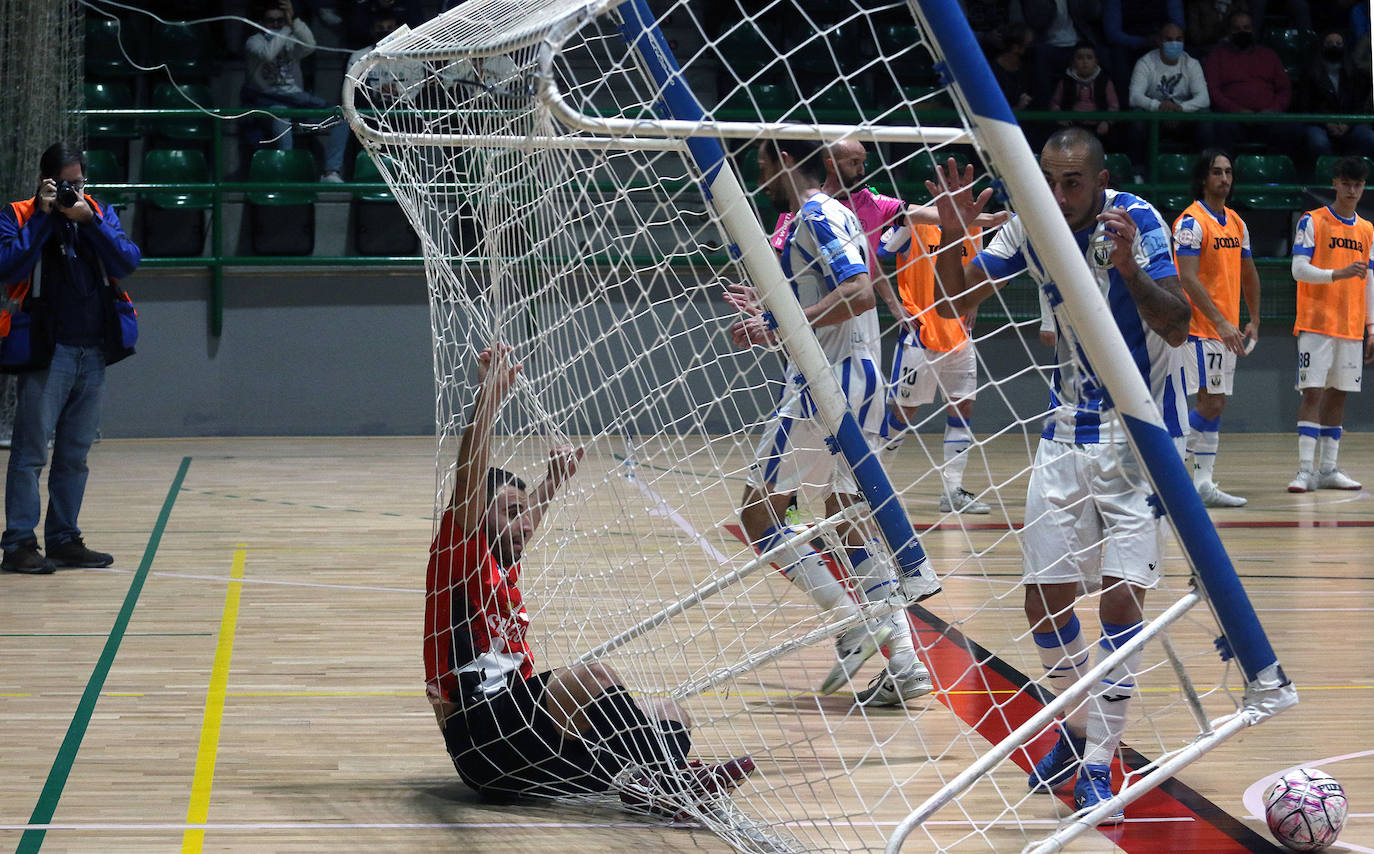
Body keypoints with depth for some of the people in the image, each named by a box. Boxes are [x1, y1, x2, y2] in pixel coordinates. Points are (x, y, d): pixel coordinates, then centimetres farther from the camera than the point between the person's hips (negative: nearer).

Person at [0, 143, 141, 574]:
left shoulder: (99, 214, 13)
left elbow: (128, 261, -1)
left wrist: (87, 220, -10)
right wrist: (43, 216, -14)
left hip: (94, 353, 5)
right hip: (46, 353, -5)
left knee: (75, 453, 9)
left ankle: (64, 539, 15)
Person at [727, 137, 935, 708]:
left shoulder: (816, 214, -10)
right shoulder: (833, 215, 20)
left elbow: (860, 292, -23)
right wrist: (774, 315, 34)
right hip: (861, 382, 10)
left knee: (758, 514, -3)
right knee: (849, 523, 11)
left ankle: (854, 622, -13)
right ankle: (905, 659, 2)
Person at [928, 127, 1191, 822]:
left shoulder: (1136, 220, -17)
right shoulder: (1030, 226, -4)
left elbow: (1177, 326, -25)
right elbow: (957, 301, 1)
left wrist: (1129, 268, -42)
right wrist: (952, 234, -17)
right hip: (1069, 429, 5)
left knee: (1119, 602, -12)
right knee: (1045, 602, 5)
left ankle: (1098, 764, -2)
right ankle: (1080, 725, 29)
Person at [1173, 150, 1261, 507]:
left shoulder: (1236, 223, 13)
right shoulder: (1191, 222, -12)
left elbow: (1249, 274, 22)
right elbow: (1188, 279, -20)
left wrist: (1254, 320, 16)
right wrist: (1221, 323, -25)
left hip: (1226, 330, 8)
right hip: (1199, 327, -8)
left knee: (1215, 405, 7)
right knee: (1210, 403, -13)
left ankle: (1203, 483, 9)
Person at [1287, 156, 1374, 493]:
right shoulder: (1313, 222, -2)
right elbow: (1299, 269, -11)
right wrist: (1339, 274, -24)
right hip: (1316, 324, -5)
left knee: (1338, 395, 6)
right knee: (1312, 393, -9)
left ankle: (1328, 469, 10)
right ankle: (1306, 470, -11)